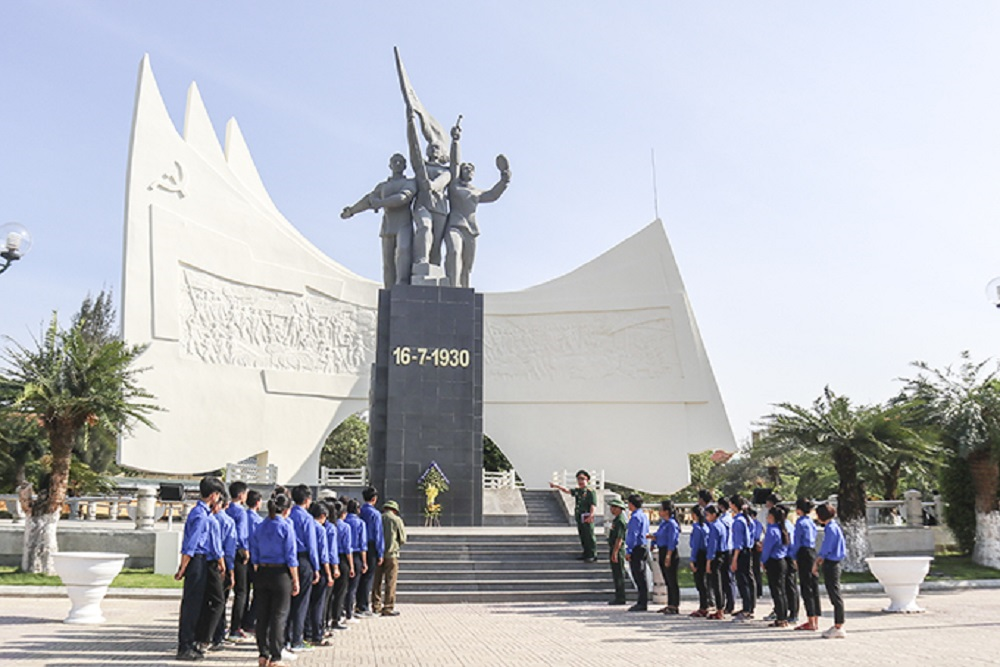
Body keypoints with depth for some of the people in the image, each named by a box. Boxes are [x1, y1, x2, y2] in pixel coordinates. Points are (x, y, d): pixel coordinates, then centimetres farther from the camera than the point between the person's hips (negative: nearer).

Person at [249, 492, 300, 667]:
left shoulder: (260, 526, 7)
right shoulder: (286, 526, -9)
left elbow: (254, 556, 8)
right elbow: (290, 556, -10)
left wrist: (258, 574, 15)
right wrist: (295, 580, -4)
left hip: (261, 573, 5)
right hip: (280, 574, -5)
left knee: (262, 615, 12)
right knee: (279, 616, 2)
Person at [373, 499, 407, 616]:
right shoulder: (396, 520, -3)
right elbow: (403, 539, 1)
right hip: (391, 553, -4)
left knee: (377, 580, 12)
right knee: (390, 581, 0)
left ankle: (376, 606, 17)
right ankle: (388, 608, -1)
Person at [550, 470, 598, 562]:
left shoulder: (590, 492, -11)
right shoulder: (577, 491, 13)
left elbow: (593, 506, -19)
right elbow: (567, 490, 23)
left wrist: (591, 516, -33)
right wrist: (557, 486, 15)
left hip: (587, 519, -8)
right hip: (579, 518, 8)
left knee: (589, 537, -5)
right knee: (583, 537, 13)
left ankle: (593, 556, 1)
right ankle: (586, 554, 22)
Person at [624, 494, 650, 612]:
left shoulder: (635, 517, -15)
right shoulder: (644, 516, 15)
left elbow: (633, 535, -19)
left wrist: (629, 551, -17)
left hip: (636, 549, -10)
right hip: (643, 547, 10)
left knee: (639, 577, -6)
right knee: (641, 577, 13)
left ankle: (642, 603, -4)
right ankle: (642, 601, 18)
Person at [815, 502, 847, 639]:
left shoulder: (831, 528, -16)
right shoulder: (834, 526, 14)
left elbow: (825, 549, -15)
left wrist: (816, 563, -4)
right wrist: (820, 561, 15)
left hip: (831, 565, -10)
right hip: (831, 564, 10)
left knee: (835, 596, -4)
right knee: (834, 596, 13)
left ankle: (839, 628, 0)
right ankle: (838, 626, 18)